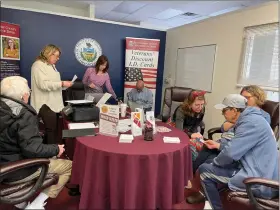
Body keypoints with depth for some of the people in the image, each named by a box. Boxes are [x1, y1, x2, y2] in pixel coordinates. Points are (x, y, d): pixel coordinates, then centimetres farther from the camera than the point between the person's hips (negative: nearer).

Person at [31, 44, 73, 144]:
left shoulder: (51, 65, 19)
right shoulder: (38, 65, -11)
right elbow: (43, 84, -23)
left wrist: (63, 84, 10)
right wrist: (62, 83, -22)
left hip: (54, 103, 10)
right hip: (46, 105, -10)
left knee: (54, 129, 11)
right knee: (51, 130, -10)